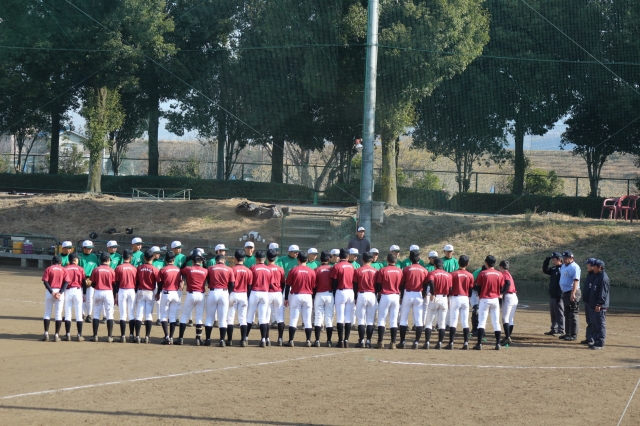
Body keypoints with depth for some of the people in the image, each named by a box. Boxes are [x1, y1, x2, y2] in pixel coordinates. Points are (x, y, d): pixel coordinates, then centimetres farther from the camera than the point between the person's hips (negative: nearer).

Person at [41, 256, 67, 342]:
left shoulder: (48, 269, 2)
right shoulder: (63, 270, 6)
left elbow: (45, 281, -9)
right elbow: (66, 282, -6)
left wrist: (52, 292, -13)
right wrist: (60, 293, -12)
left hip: (50, 292, -1)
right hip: (60, 292, 1)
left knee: (47, 313, 7)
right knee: (58, 314, 5)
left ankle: (46, 334, -2)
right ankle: (56, 335, 2)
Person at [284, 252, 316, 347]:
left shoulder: (293, 270, -3)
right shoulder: (311, 271, 1)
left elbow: (288, 285, -2)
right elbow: (314, 287, 5)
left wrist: (286, 298, 4)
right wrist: (313, 299, 15)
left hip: (295, 296, -1)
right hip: (308, 296, 1)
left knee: (293, 319, 2)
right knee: (307, 320, 6)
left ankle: (291, 341, -3)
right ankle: (308, 341, 3)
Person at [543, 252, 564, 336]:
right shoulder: (553, 269, 14)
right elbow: (545, 270, 22)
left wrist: (560, 295, -24)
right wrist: (546, 260, 8)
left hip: (558, 296, -10)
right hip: (552, 295, 10)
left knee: (559, 314, -5)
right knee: (553, 314, 15)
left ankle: (561, 331, -2)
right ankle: (554, 329, 22)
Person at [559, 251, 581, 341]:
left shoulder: (574, 267, -15)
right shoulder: (563, 266, 15)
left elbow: (576, 281, -22)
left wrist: (573, 293, -30)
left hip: (572, 292, -10)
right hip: (565, 293, 10)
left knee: (573, 314, -7)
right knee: (567, 314, 15)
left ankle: (574, 335, -5)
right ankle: (568, 333, 23)